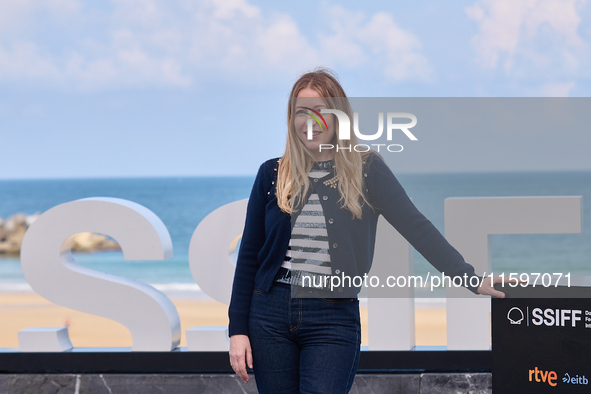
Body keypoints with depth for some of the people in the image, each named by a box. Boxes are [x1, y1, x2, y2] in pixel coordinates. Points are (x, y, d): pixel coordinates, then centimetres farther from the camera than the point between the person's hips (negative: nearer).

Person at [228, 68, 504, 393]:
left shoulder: (365, 170, 2)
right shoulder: (273, 174, 7)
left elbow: (415, 227, -4)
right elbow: (249, 255, 10)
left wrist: (472, 280, -14)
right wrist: (237, 330, 4)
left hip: (333, 318, -2)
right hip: (270, 314, 2)